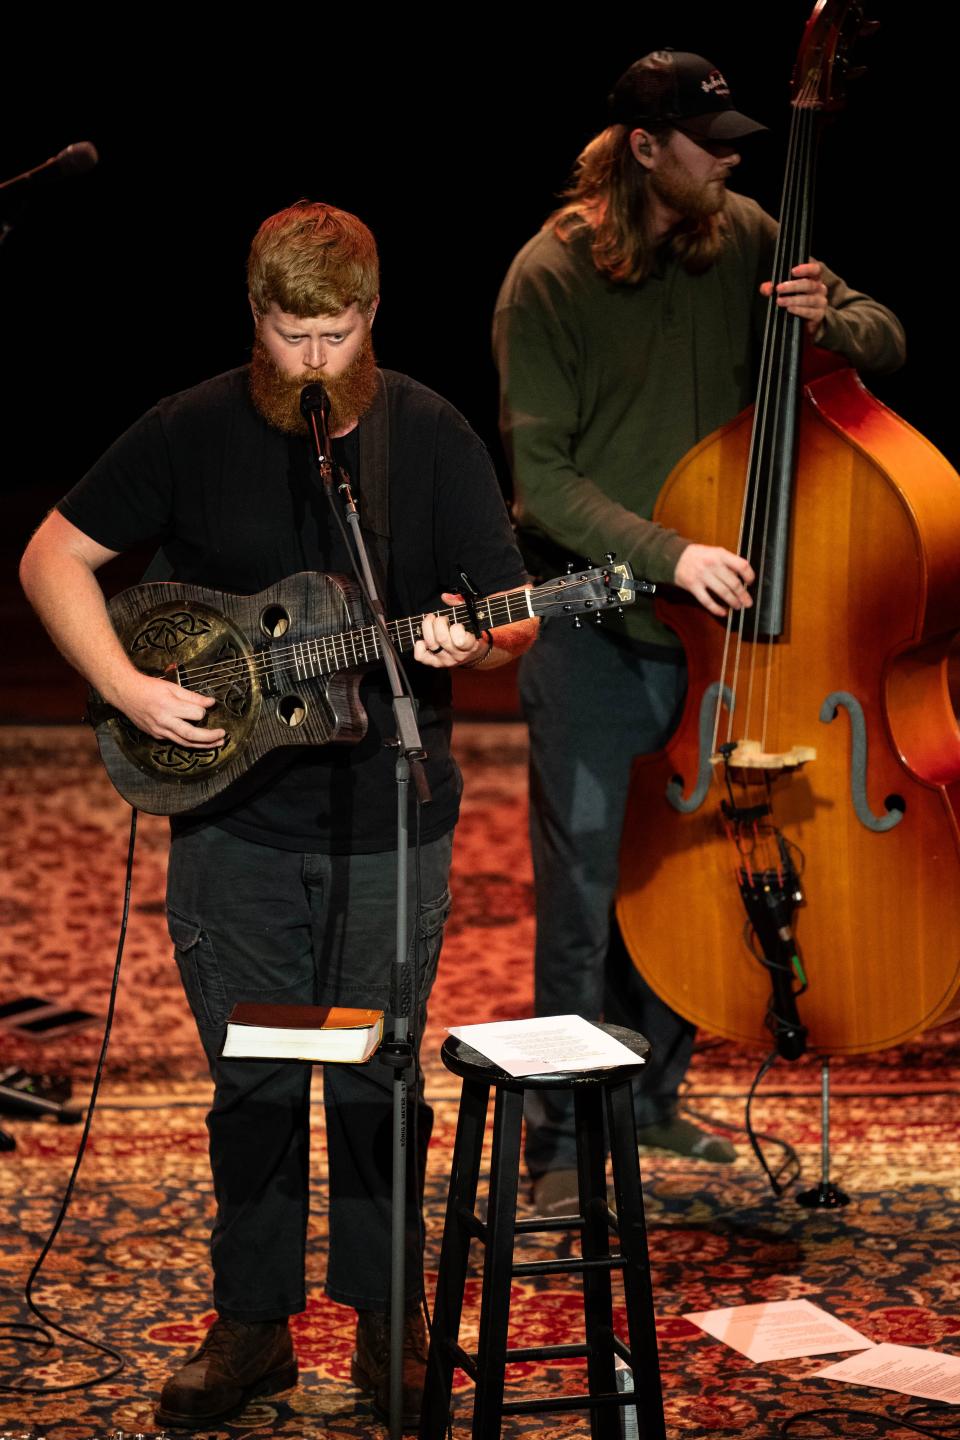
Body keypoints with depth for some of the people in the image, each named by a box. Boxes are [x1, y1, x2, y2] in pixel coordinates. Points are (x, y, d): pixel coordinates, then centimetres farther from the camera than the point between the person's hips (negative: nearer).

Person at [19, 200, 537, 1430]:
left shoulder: (430, 436, -2)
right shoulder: (190, 432, -2)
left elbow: (513, 617, 1)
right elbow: (54, 557, 3)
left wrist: (471, 644, -22)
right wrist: (126, 689, -10)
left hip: (390, 827, 0)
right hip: (233, 820, 1)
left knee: (374, 1081, 6)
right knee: (251, 1083, 8)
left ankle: (386, 1320, 22)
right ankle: (252, 1327, 21)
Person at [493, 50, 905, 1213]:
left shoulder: (745, 241, 3)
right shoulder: (550, 277, -11)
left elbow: (886, 340, 10)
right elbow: (542, 476, -14)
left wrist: (830, 321, -13)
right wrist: (667, 553, -25)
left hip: (714, 620, 5)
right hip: (590, 627, -5)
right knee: (585, 887, -4)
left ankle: (651, 1097, 30)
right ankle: (559, 1138, 7)